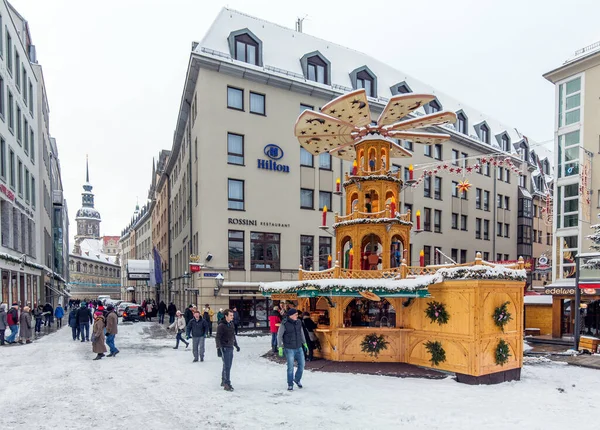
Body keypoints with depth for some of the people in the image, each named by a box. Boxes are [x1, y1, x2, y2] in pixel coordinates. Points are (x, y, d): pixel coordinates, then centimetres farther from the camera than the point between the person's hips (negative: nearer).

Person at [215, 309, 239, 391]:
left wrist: (236, 345, 25)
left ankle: (223, 381, 29)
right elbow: (217, 338, -16)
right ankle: (227, 384, -5)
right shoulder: (221, 326, -14)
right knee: (227, 366, -9)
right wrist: (219, 348, -23)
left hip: (230, 348, 8)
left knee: (228, 366, 15)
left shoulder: (231, 324, 10)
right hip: (224, 348, -8)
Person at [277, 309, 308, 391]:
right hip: (289, 349, -5)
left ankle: (297, 379, 31)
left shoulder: (298, 323, -1)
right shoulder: (284, 324, -15)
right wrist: (280, 348, -12)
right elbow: (279, 336, -8)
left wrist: (304, 343, 14)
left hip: (299, 348, 5)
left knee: (301, 365, 7)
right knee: (290, 367, 0)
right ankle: (290, 384, 17)